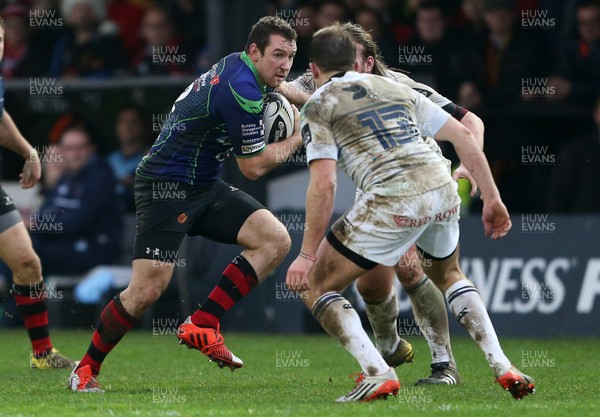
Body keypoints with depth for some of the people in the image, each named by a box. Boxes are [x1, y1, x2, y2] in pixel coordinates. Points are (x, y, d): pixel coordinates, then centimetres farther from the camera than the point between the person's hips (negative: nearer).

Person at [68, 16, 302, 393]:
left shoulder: (236, 67, 6)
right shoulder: (241, 91, -23)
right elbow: (254, 166, -15)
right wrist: (297, 138, -2)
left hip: (204, 186, 10)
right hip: (167, 186, -10)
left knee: (276, 240, -8)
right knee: (148, 290, -16)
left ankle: (202, 326, -7)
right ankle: (86, 369, 4)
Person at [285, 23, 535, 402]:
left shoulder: (319, 106, 8)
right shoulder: (395, 89, 25)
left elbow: (324, 183, -5)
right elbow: (463, 135, 19)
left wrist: (307, 254, -3)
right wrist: (492, 198, 22)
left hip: (394, 200, -6)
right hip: (442, 187, 6)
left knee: (316, 287, 9)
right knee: (448, 274, 35)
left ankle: (378, 374, -8)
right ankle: (503, 367, 20)